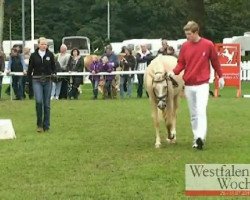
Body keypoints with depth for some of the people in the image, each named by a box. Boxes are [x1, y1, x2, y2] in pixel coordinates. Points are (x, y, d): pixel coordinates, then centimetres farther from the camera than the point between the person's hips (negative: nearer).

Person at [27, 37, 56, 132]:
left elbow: (53, 66, 12)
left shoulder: (50, 55, 4)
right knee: (38, 101, -17)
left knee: (47, 104, 4)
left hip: (47, 81, 1)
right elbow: (30, 68, 8)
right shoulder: (33, 55, 2)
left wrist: (54, 74, -4)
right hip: (37, 81, -1)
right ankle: (39, 124, -3)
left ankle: (46, 125, 12)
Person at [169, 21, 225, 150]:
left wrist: (220, 77, 11)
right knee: (193, 114, 8)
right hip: (188, 85, 4)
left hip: (202, 84, -4)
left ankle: (201, 138, -24)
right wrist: (174, 72, -12)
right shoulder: (185, 46, 3)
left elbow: (215, 61, 6)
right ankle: (196, 139, 13)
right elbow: (181, 63, 7)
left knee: (201, 112, -16)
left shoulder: (208, 45, -4)